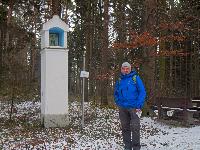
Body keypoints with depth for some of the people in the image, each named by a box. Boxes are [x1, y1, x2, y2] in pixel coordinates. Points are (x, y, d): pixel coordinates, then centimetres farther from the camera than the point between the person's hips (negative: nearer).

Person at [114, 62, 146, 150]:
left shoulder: (136, 78, -3)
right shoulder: (119, 80, 11)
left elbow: (142, 92, -7)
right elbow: (116, 93, 22)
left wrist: (139, 106, -13)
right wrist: (118, 103, 7)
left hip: (134, 107, -4)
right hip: (122, 109, 5)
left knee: (135, 128, -6)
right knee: (125, 128, 10)